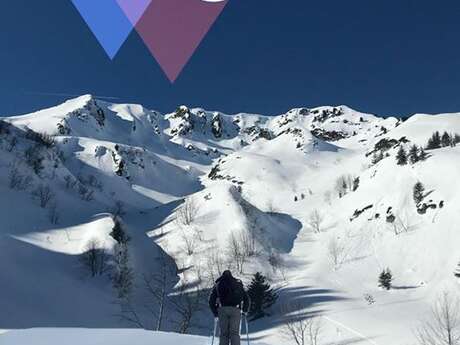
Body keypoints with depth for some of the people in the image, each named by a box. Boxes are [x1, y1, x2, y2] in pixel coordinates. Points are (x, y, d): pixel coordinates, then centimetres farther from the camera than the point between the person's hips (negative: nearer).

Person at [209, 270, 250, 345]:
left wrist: (215, 313, 20)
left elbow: (211, 300, 12)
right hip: (235, 310, 0)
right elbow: (246, 298, 14)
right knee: (234, 333, -3)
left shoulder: (218, 284, 19)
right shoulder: (238, 283, 20)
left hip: (222, 309, 0)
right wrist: (245, 311, 25)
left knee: (224, 333, 6)